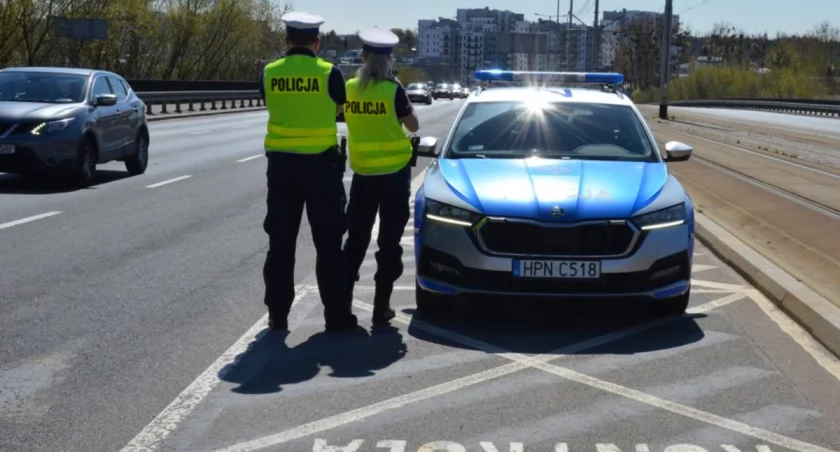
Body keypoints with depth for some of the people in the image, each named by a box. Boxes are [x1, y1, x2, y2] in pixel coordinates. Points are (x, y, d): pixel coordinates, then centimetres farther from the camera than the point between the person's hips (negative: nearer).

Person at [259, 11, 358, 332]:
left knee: (280, 243, 9)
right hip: (321, 163, -2)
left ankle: (278, 314, 12)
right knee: (328, 244, 5)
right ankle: (336, 315, 7)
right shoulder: (330, 74, -8)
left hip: (281, 163, 2)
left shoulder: (269, 74, -2)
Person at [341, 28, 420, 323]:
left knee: (356, 238, 14)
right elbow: (413, 126, -3)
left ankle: (343, 299, 11)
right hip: (394, 171, -3)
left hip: (362, 171, 4)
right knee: (389, 240, 3)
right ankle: (381, 306, 3)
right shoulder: (392, 89, -12)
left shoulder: (350, 88, -1)